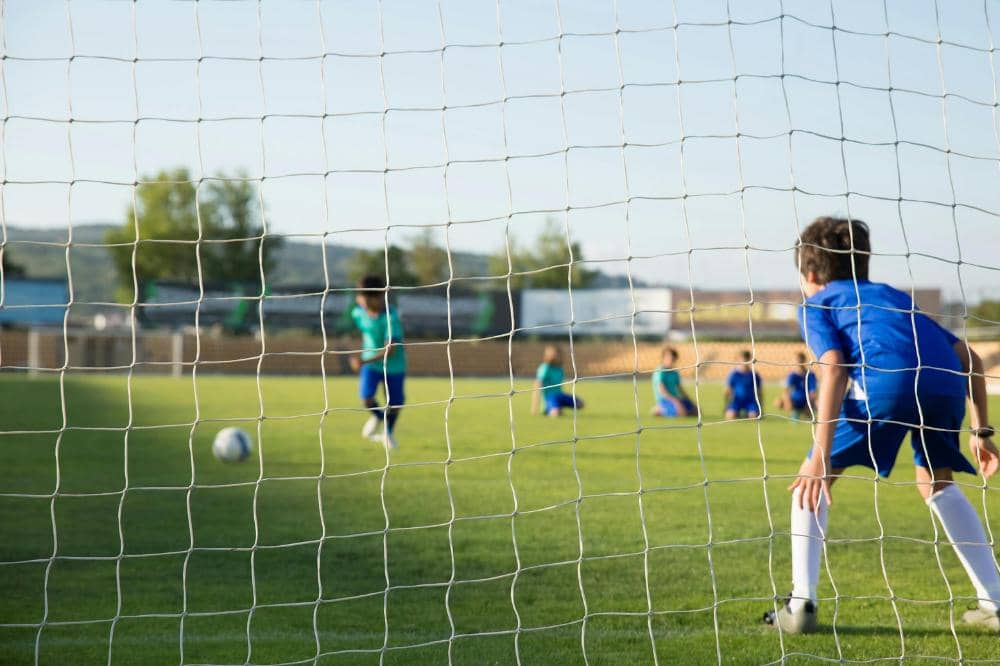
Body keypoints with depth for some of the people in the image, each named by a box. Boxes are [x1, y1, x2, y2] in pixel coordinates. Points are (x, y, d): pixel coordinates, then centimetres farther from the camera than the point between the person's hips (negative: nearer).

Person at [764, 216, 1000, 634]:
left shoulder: (815, 304, 24)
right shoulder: (895, 296, 39)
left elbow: (834, 368, 3)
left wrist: (821, 458, -3)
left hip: (887, 380, -5)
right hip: (947, 382, 5)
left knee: (812, 478, 14)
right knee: (935, 483, 29)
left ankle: (801, 604, 6)